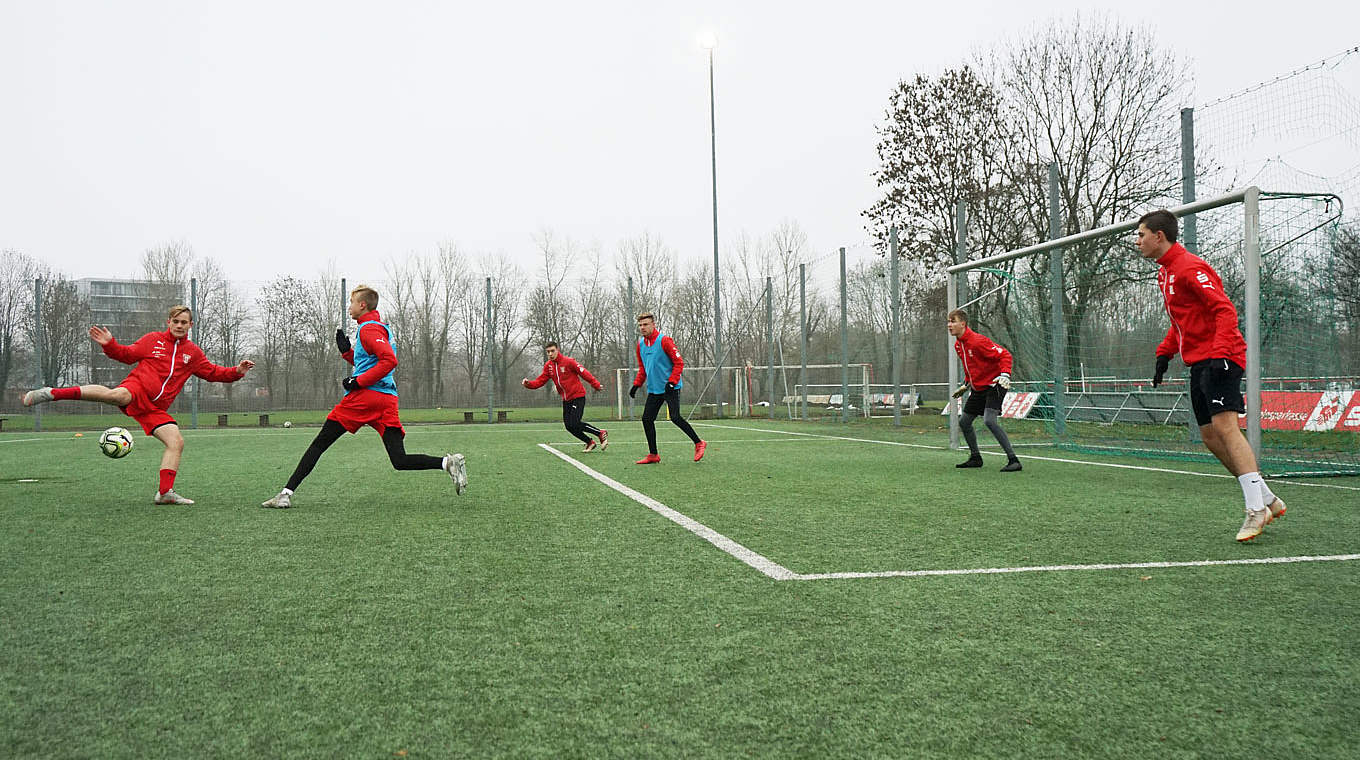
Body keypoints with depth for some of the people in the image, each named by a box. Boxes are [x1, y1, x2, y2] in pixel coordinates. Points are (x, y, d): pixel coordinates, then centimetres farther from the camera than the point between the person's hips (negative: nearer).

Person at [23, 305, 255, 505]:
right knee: (117, 395, -40)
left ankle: (165, 492, -7)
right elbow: (127, 354, 16)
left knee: (176, 442, -11)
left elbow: (213, 372, 21)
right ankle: (53, 393, -36)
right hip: (137, 388, -4)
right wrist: (109, 344, -1)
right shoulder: (153, 340, 10)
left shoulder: (193, 353, 17)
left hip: (156, 409, 5)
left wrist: (236, 372, 6)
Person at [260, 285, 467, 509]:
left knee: (319, 444, 2)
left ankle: (287, 493, 0)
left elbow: (390, 360, -18)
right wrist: (346, 351, 21)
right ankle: (448, 463, -22)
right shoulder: (381, 327, 25)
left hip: (364, 397, -8)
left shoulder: (368, 329, -4)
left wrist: (358, 381, -15)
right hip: (388, 399, 8)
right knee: (400, 461, -1)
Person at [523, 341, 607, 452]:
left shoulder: (568, 361, -15)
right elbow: (540, 381, 3)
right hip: (566, 399, 7)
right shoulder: (548, 366, 4)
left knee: (574, 424, -15)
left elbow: (584, 373, -14)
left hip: (578, 396, -7)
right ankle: (590, 443, 22)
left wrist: (596, 385, -15)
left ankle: (601, 433, 3)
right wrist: (528, 384, -15)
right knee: (568, 426, 4)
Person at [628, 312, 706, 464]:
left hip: (670, 388, -7)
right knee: (647, 419, 2)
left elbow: (679, 363, -11)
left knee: (675, 418, -14)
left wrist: (671, 382, -19)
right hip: (653, 389, 7)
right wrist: (636, 385, 10)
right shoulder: (641, 344, 10)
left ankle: (698, 444, 1)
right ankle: (653, 455, 11)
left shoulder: (664, 340, -11)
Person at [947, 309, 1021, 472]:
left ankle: (1013, 460, -21)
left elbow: (1004, 355, -19)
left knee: (989, 420, -26)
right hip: (978, 388, 10)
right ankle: (975, 458, 28)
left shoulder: (978, 341, -20)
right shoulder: (958, 345, 7)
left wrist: (1005, 375, -32)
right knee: (964, 422, 11)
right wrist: (966, 385, 20)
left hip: (993, 385, -9)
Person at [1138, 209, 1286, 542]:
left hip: (1219, 359, -10)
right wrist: (1165, 352, 20)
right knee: (1210, 436, 7)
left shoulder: (1190, 267, -12)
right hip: (1199, 364, 10)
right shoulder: (1165, 271, 18)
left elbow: (1225, 310, -19)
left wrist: (1221, 353, -30)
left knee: (1225, 426, -20)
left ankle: (1256, 509, -21)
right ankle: (1268, 500, 15)